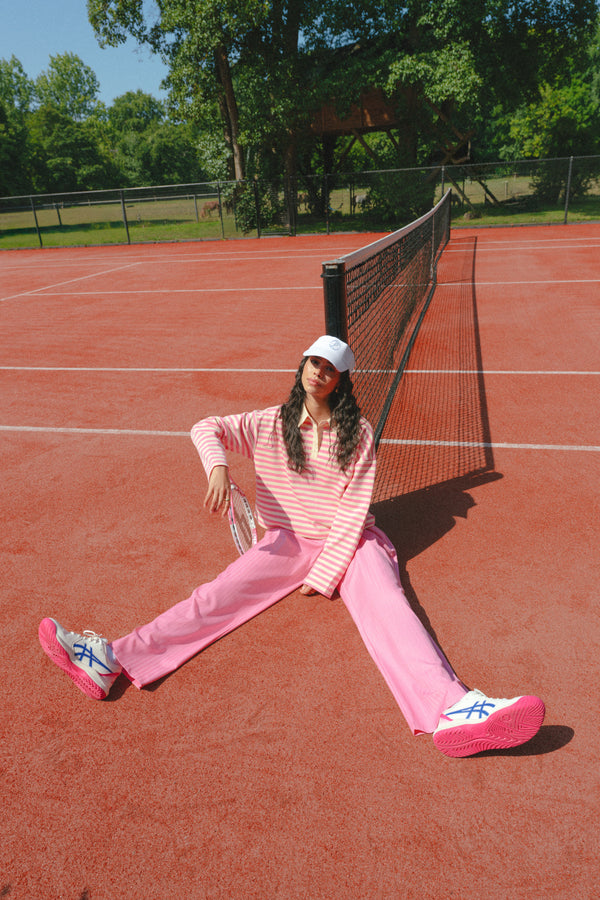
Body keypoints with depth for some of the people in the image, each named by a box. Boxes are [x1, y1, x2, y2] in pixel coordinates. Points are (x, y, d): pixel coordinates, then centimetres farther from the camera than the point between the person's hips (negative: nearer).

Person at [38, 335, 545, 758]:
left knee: (385, 605, -30)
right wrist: (219, 467, -24)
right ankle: (113, 661, -32)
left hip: (348, 542, -1)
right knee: (221, 593, -19)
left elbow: (352, 510, -7)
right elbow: (206, 428, -1)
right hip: (287, 540, 2)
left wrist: (323, 576, -14)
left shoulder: (358, 433, -1)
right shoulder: (270, 425, 5)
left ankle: (451, 710, -52)